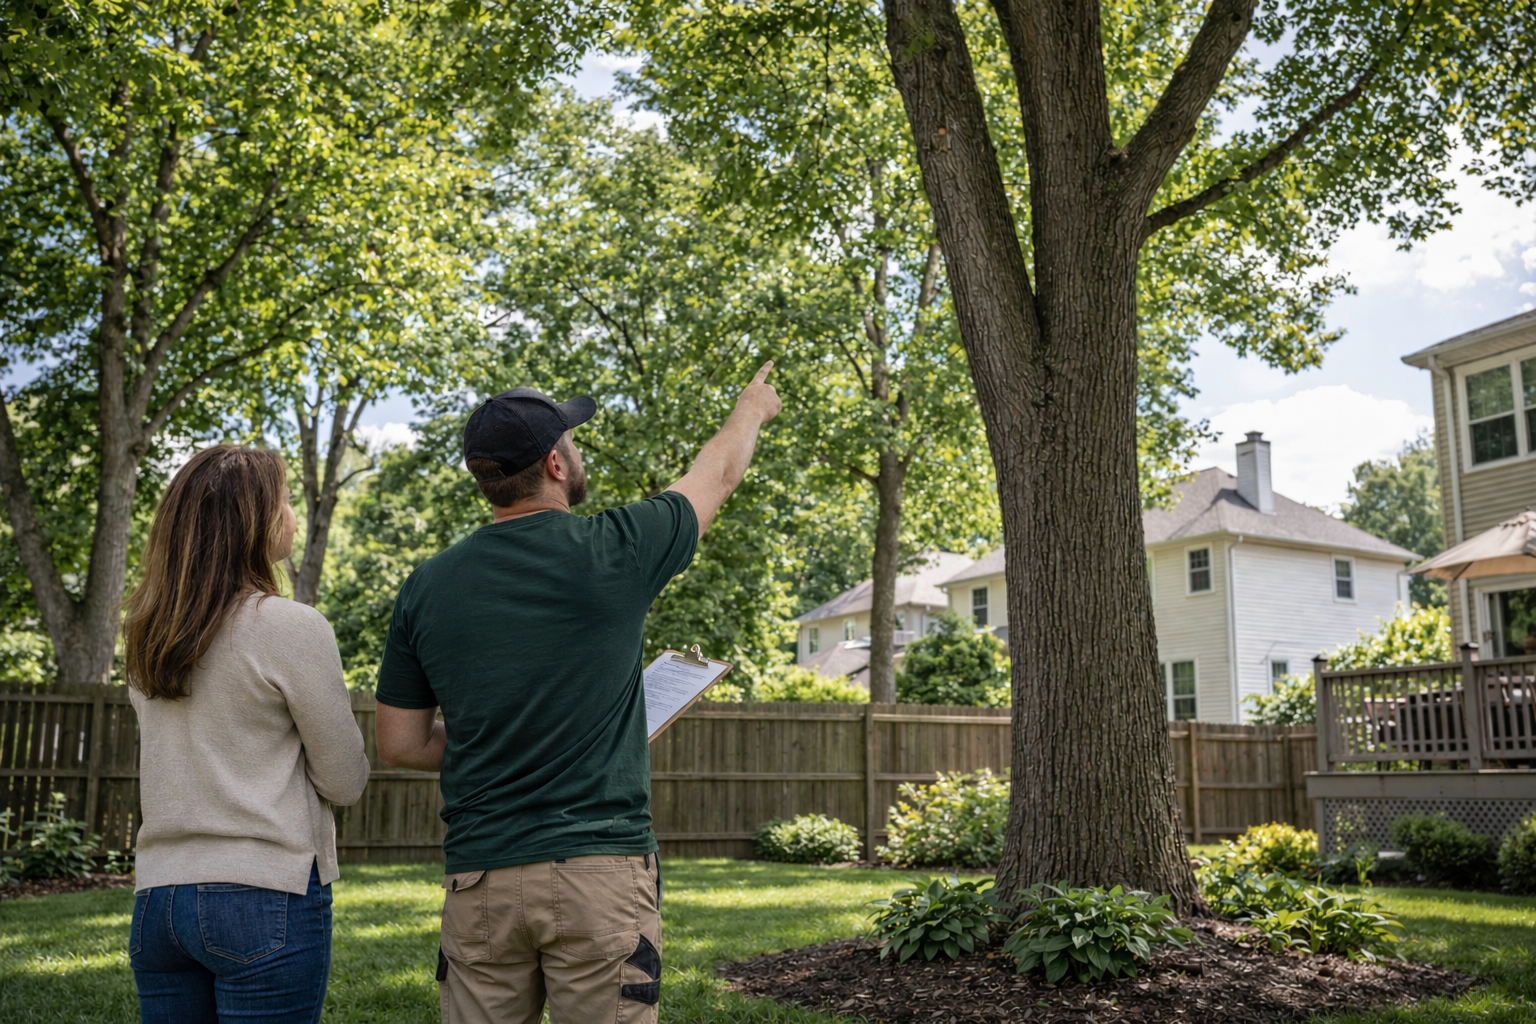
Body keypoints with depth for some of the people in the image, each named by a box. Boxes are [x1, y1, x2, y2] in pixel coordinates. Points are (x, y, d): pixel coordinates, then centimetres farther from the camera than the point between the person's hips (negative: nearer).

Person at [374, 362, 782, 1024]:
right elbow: (718, 476, 12)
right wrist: (752, 410, 31)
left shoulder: (426, 588, 2)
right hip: (600, 868, -3)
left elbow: (398, 744, 9)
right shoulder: (612, 552, -8)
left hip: (479, 879, 4)